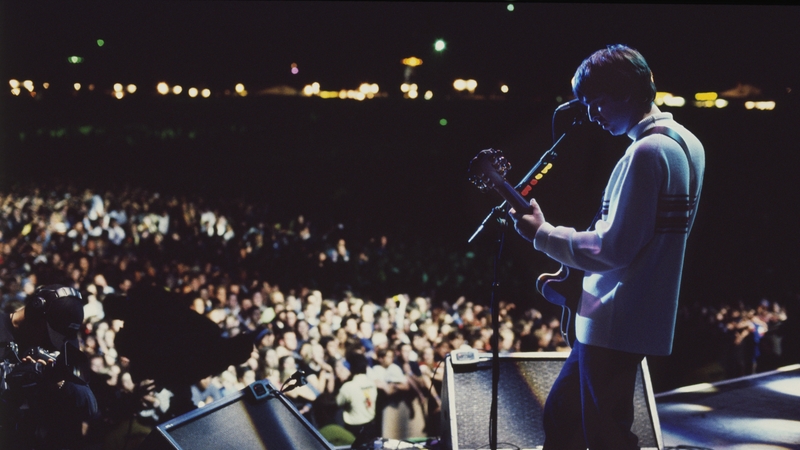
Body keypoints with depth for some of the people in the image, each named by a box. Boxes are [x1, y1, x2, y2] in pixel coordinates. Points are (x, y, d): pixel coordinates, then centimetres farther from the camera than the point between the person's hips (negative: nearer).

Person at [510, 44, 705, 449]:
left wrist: (542, 234, -12)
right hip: (634, 318, 10)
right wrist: (575, 270, 19)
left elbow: (612, 249, -23)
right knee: (560, 416, 20)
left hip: (616, 323, -10)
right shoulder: (685, 143, 12)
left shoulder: (646, 152, -20)